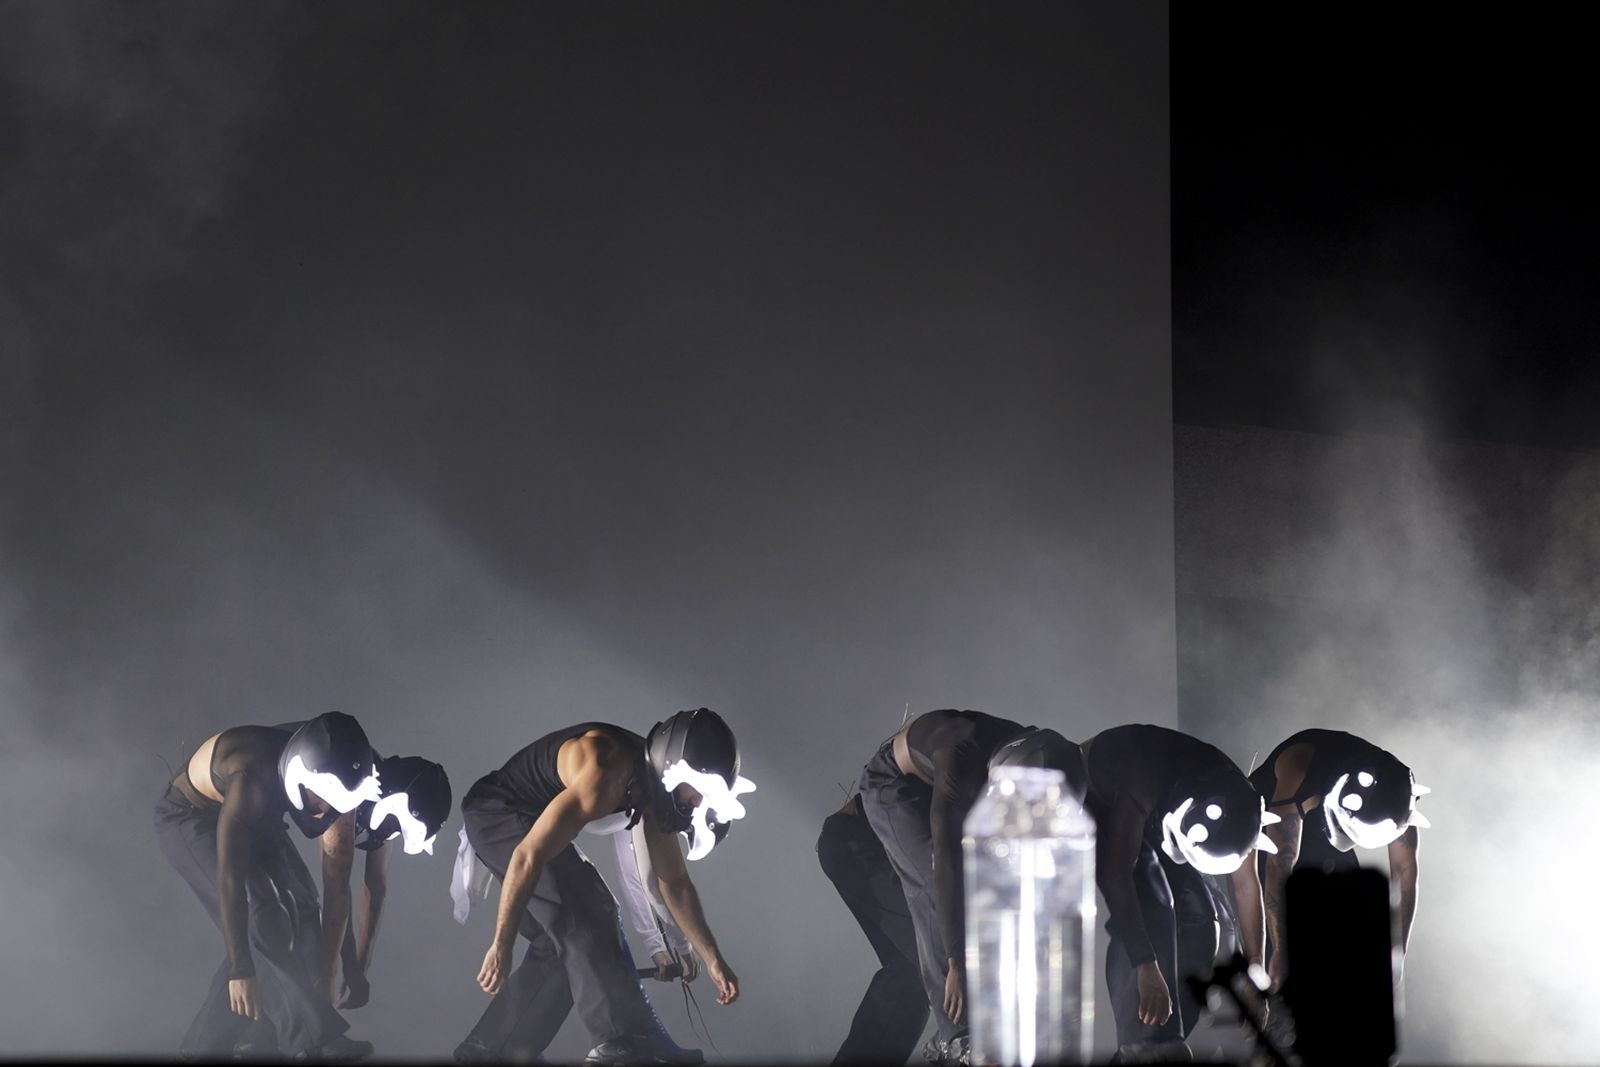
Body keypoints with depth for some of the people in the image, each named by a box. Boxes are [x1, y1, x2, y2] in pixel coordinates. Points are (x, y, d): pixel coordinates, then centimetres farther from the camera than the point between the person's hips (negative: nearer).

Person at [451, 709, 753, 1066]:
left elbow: (674, 881, 9)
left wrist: (712, 959, 7)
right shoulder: (604, 775, -32)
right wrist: (501, 946, -34)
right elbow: (529, 856, -35)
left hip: (529, 820, 10)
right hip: (496, 813, -10)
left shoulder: (652, 783, -3)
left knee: (560, 943, 7)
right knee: (583, 913, -23)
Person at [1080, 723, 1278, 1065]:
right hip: (1096, 802, -6)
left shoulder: (1232, 803, -23)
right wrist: (1147, 970, -48)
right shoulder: (1145, 787, -42)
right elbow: (1116, 874, -44)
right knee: (1148, 908, -26)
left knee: (1197, 919, -5)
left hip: (1152, 816, 6)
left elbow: (1247, 885, -13)